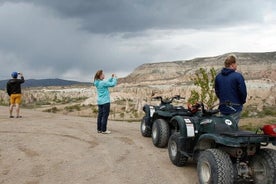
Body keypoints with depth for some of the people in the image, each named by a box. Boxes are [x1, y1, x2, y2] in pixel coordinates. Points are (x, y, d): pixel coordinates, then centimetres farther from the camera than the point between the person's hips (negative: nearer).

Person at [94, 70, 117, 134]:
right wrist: (114, 78, -1)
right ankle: (103, 130, -1)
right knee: (105, 116, -3)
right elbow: (113, 84, -16)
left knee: (100, 115, 11)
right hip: (105, 102, -9)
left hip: (100, 102, 9)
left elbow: (107, 82, 20)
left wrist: (112, 78, 12)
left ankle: (99, 129, 15)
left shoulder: (97, 83, 8)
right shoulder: (103, 83, -18)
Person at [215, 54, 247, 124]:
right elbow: (243, 92, -11)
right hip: (235, 108, -5)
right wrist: (242, 101, 7)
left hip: (223, 108, 6)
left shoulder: (218, 76, 5)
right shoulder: (238, 76, -14)